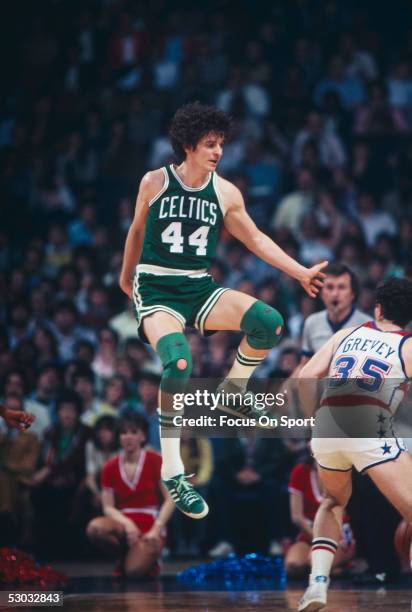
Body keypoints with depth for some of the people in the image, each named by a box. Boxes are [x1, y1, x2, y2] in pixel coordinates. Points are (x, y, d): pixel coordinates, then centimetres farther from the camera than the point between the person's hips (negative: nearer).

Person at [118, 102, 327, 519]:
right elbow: (137, 230, 11)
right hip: (155, 288, -4)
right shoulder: (155, 182, -5)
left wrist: (302, 273, 6)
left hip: (199, 288, 4)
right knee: (178, 364, -31)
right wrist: (126, 276, 22)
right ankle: (171, 473, -22)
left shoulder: (225, 193, 1)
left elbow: (256, 239, 11)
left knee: (269, 323, -19)